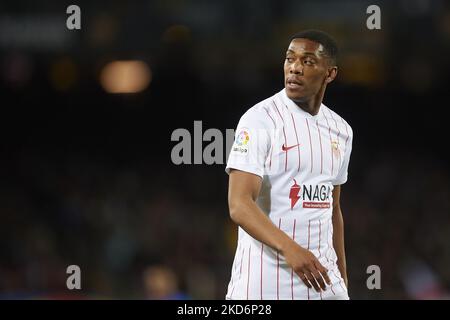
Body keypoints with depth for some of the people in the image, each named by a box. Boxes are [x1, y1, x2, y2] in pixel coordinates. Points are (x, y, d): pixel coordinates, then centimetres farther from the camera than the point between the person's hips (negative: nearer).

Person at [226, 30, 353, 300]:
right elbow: (239, 205, -18)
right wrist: (289, 248, -31)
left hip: (320, 276, 6)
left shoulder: (340, 130, 13)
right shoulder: (259, 119, -9)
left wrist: (342, 276, 20)